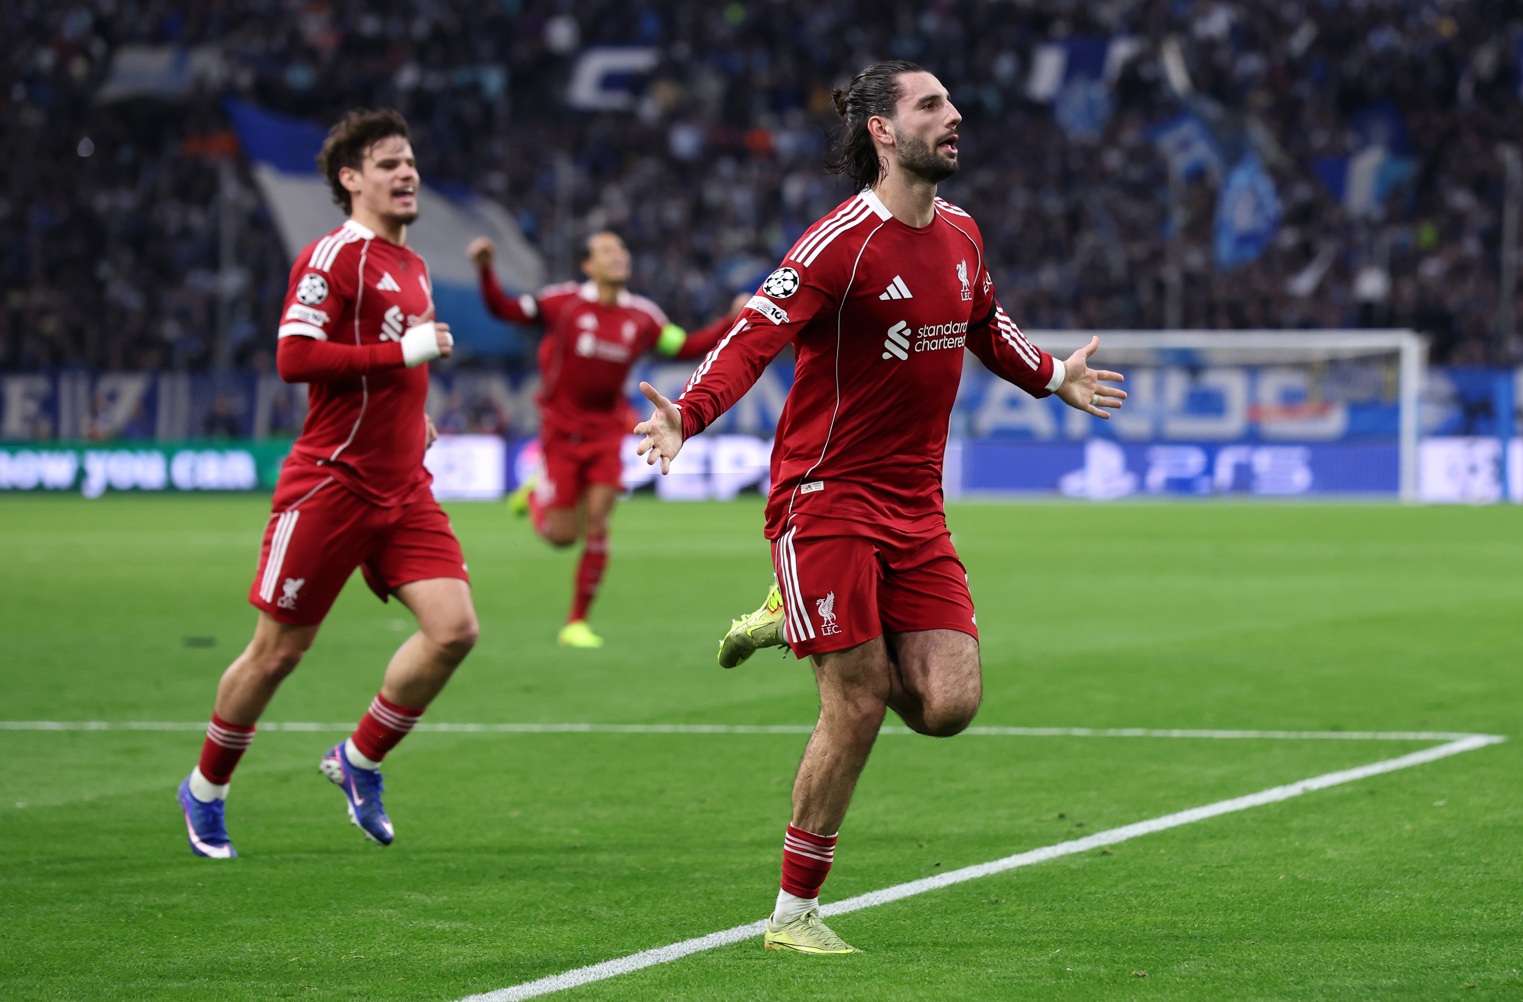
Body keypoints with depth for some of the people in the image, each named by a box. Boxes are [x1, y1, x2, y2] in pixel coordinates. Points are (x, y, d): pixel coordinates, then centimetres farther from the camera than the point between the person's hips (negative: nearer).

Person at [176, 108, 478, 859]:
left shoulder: (410, 267, 17)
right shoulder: (335, 256, -10)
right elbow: (295, 358, -22)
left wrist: (414, 418, 14)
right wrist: (404, 352, -20)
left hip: (402, 487, 7)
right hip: (332, 481, -7)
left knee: (453, 628, -9)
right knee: (279, 649, 2)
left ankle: (359, 762, 9)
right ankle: (206, 790, 22)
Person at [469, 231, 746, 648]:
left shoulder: (642, 315, 0)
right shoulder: (564, 301, -10)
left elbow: (686, 346, 10)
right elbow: (504, 309, -6)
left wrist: (733, 320, 0)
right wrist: (485, 270, -22)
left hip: (606, 431, 2)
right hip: (562, 429, -2)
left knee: (597, 528, -8)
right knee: (561, 535, -2)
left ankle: (577, 622, 4)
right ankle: (538, 492, 34)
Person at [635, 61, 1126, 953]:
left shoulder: (961, 234, 9)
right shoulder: (843, 241, -13)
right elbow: (756, 335, -21)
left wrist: (1054, 378, 42)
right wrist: (687, 415, -37)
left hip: (916, 505, 6)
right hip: (827, 499, -6)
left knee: (949, 704, -5)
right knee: (857, 710, -9)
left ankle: (802, 626, 22)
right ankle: (793, 913, 5)